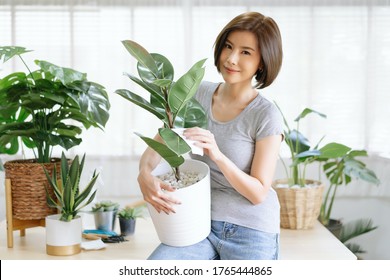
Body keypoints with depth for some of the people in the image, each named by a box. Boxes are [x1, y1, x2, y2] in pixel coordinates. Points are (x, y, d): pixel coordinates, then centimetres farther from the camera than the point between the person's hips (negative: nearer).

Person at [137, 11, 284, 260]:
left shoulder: (266, 116, -12)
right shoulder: (198, 96, 2)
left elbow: (258, 193, -13)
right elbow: (156, 145, 1)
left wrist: (218, 155, -28)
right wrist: (145, 175, -22)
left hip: (251, 235, -3)